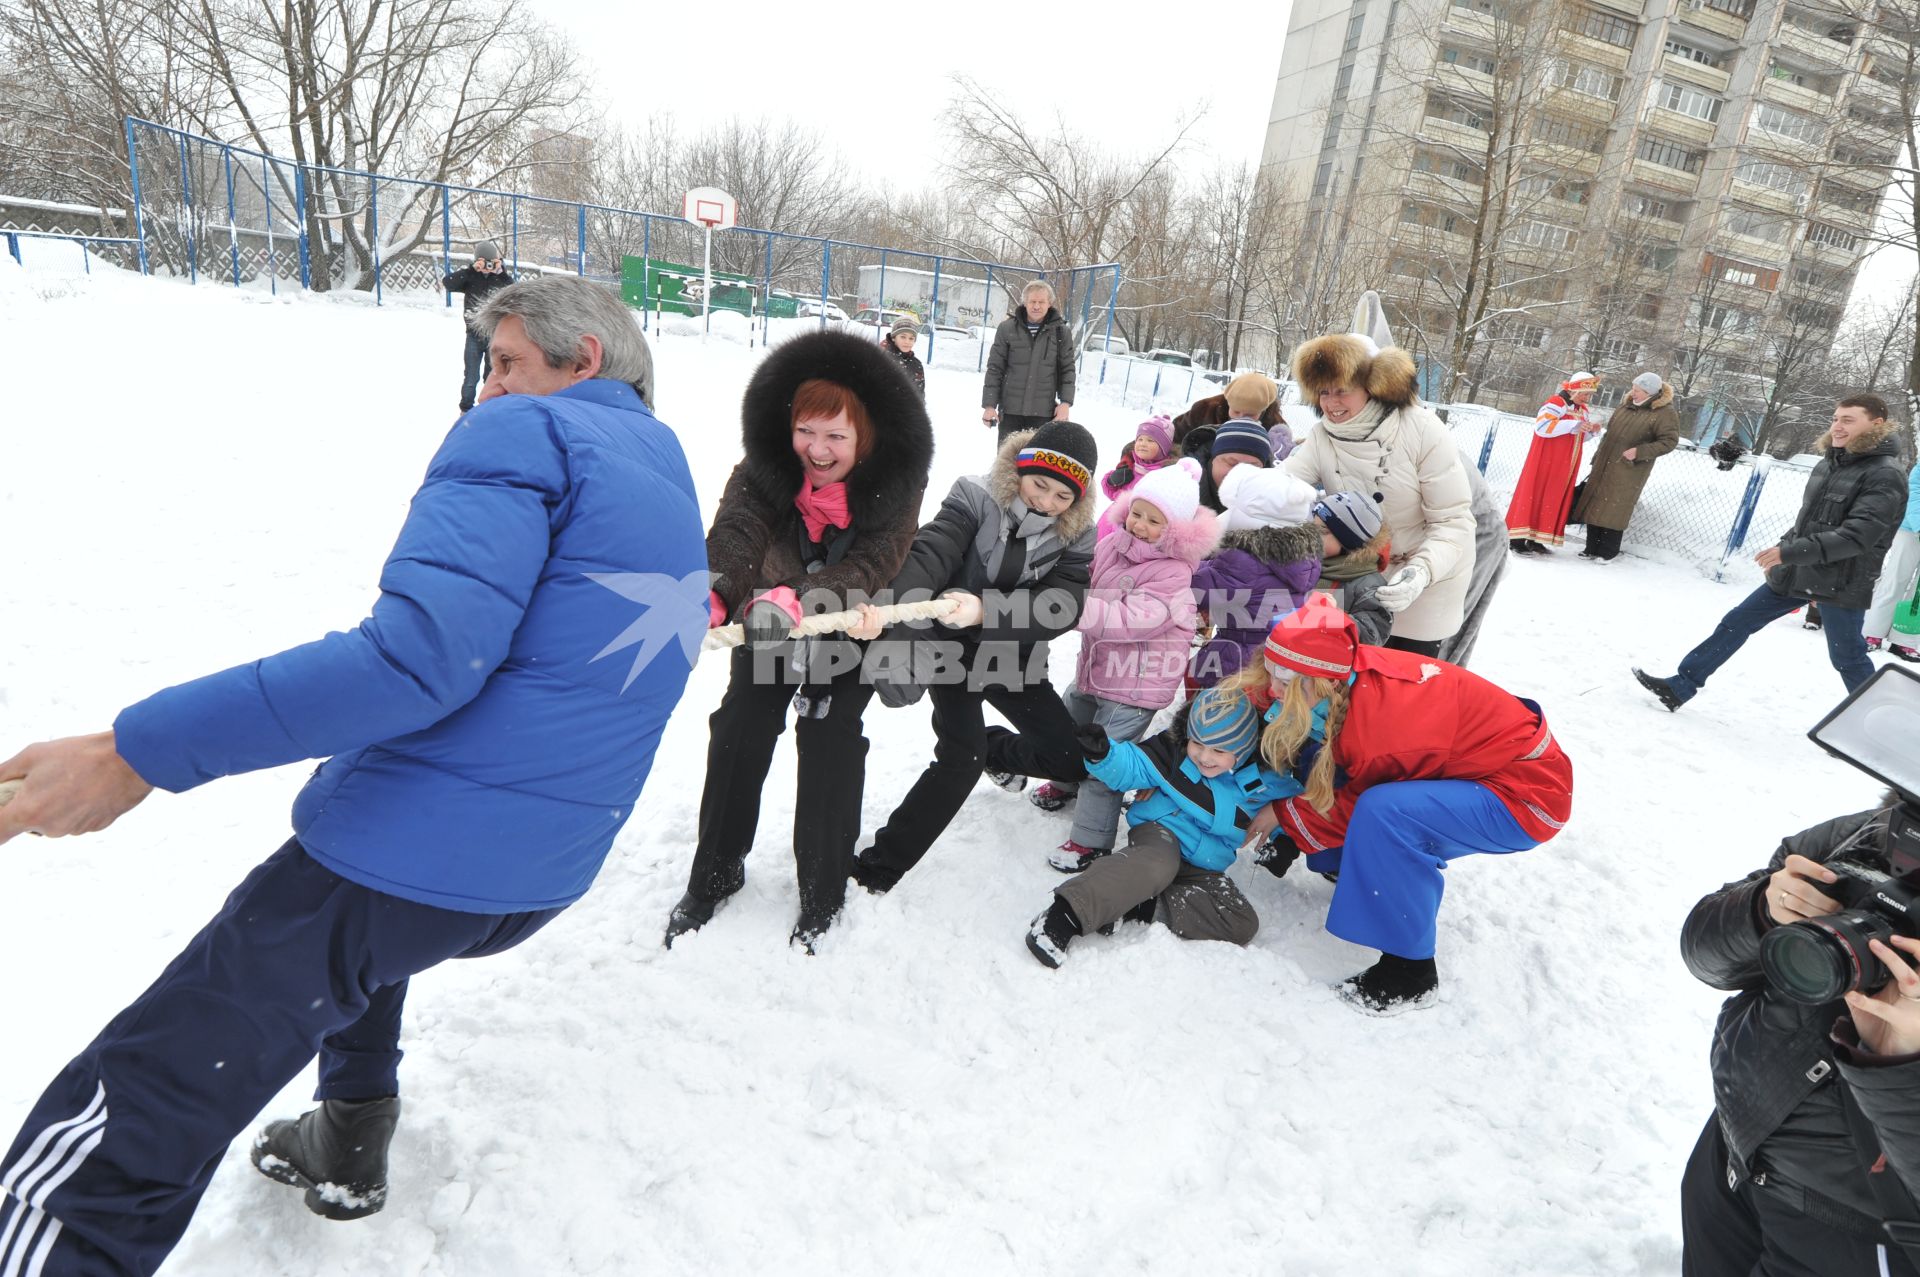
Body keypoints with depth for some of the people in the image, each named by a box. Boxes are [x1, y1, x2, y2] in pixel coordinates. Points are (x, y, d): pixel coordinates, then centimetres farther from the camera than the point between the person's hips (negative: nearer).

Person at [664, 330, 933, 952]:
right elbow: (735, 532, -35)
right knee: (738, 734, 0)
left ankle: (823, 891, 14)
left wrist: (798, 599, -51)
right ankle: (715, 872, 21)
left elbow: (870, 566, -33)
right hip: (771, 620, 2)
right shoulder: (765, 466, -22)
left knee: (829, 745, -7)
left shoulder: (894, 479, -26)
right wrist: (709, 592, -56)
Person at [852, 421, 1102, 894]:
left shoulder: (1077, 538, -7)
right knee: (961, 757, -20)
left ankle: (997, 752, 37)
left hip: (1013, 659, 4)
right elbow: (929, 554, -29)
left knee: (1073, 760, 3)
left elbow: (1062, 607, -22)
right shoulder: (979, 497, -15)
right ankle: (877, 867, -5)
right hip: (952, 646, -4)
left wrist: (983, 611, -40)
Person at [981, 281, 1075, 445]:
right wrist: (989, 404, -3)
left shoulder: (1061, 332, 3)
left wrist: (1066, 402, -5)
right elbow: (995, 369, 2)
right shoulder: (1007, 328, 0)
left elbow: (1067, 369, 7)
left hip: (1043, 412, 0)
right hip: (1010, 409, 1)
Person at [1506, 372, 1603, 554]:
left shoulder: (1582, 410, 16)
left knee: (1554, 498, 7)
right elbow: (1541, 426, -24)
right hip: (1545, 461, -8)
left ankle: (1535, 540, 11)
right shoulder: (1556, 403, -11)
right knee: (1534, 494, -8)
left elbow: (1579, 437, 23)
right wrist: (1573, 425, -25)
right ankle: (1518, 539, -7)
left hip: (1564, 466, 9)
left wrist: (1591, 430, 2)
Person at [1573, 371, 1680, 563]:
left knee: (1614, 511, -5)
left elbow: (1669, 441, -11)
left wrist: (1639, 452, -20)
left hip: (1629, 472, -6)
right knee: (1594, 506, 6)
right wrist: (1596, 458, 18)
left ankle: (1607, 552, 6)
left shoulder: (1664, 413, -8)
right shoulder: (1626, 406, 11)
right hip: (1604, 466, 6)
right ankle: (1592, 548, 16)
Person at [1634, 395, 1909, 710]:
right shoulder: (1829, 464, 9)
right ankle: (1680, 687, 10)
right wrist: (1782, 549, 14)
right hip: (1795, 573, 7)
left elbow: (1857, 535, -24)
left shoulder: (1885, 476, -15)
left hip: (1841, 585, -7)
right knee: (1735, 623, 5)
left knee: (1847, 658, 6)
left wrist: (1790, 552, -28)